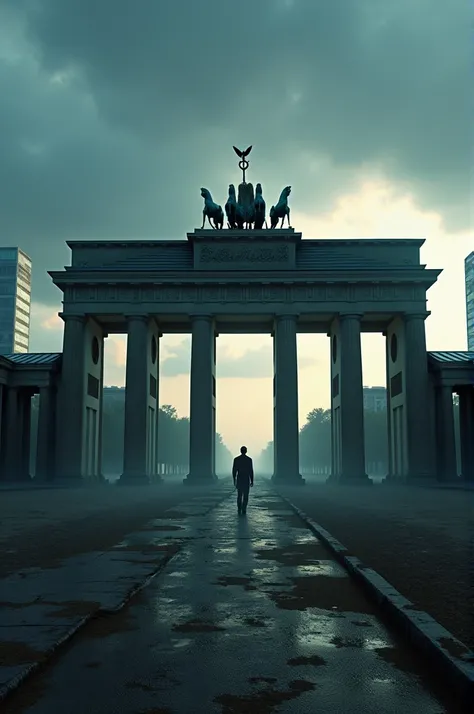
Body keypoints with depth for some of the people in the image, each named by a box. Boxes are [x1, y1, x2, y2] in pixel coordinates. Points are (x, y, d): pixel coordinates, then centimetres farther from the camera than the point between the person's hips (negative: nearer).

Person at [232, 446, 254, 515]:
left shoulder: (236, 459, -1)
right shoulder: (249, 459, -6)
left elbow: (234, 470, 0)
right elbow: (251, 471, -6)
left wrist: (234, 480, 10)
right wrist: (252, 481, 0)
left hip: (239, 479, 2)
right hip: (247, 480, -2)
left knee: (239, 495, 13)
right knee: (245, 496, 3)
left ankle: (239, 510, 7)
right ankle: (243, 511, -2)